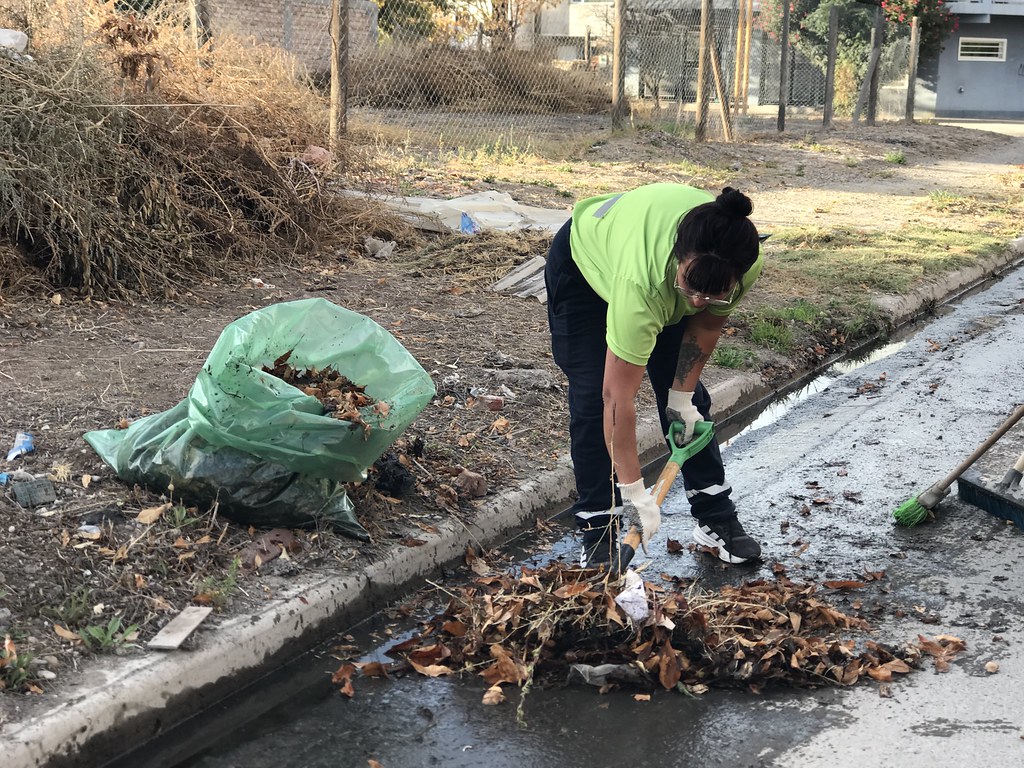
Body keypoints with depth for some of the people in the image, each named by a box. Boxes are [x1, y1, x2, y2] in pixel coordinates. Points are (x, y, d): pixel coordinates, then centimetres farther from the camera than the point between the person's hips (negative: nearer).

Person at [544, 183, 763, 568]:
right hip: (583, 263, -4)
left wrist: (683, 394, -10)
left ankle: (716, 518, 15)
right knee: (594, 398, -13)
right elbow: (618, 398, -43)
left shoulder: (744, 264, -34)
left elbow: (707, 323, -10)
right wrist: (636, 494, -39)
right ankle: (598, 533, -2)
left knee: (689, 397, 2)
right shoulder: (641, 283, -48)